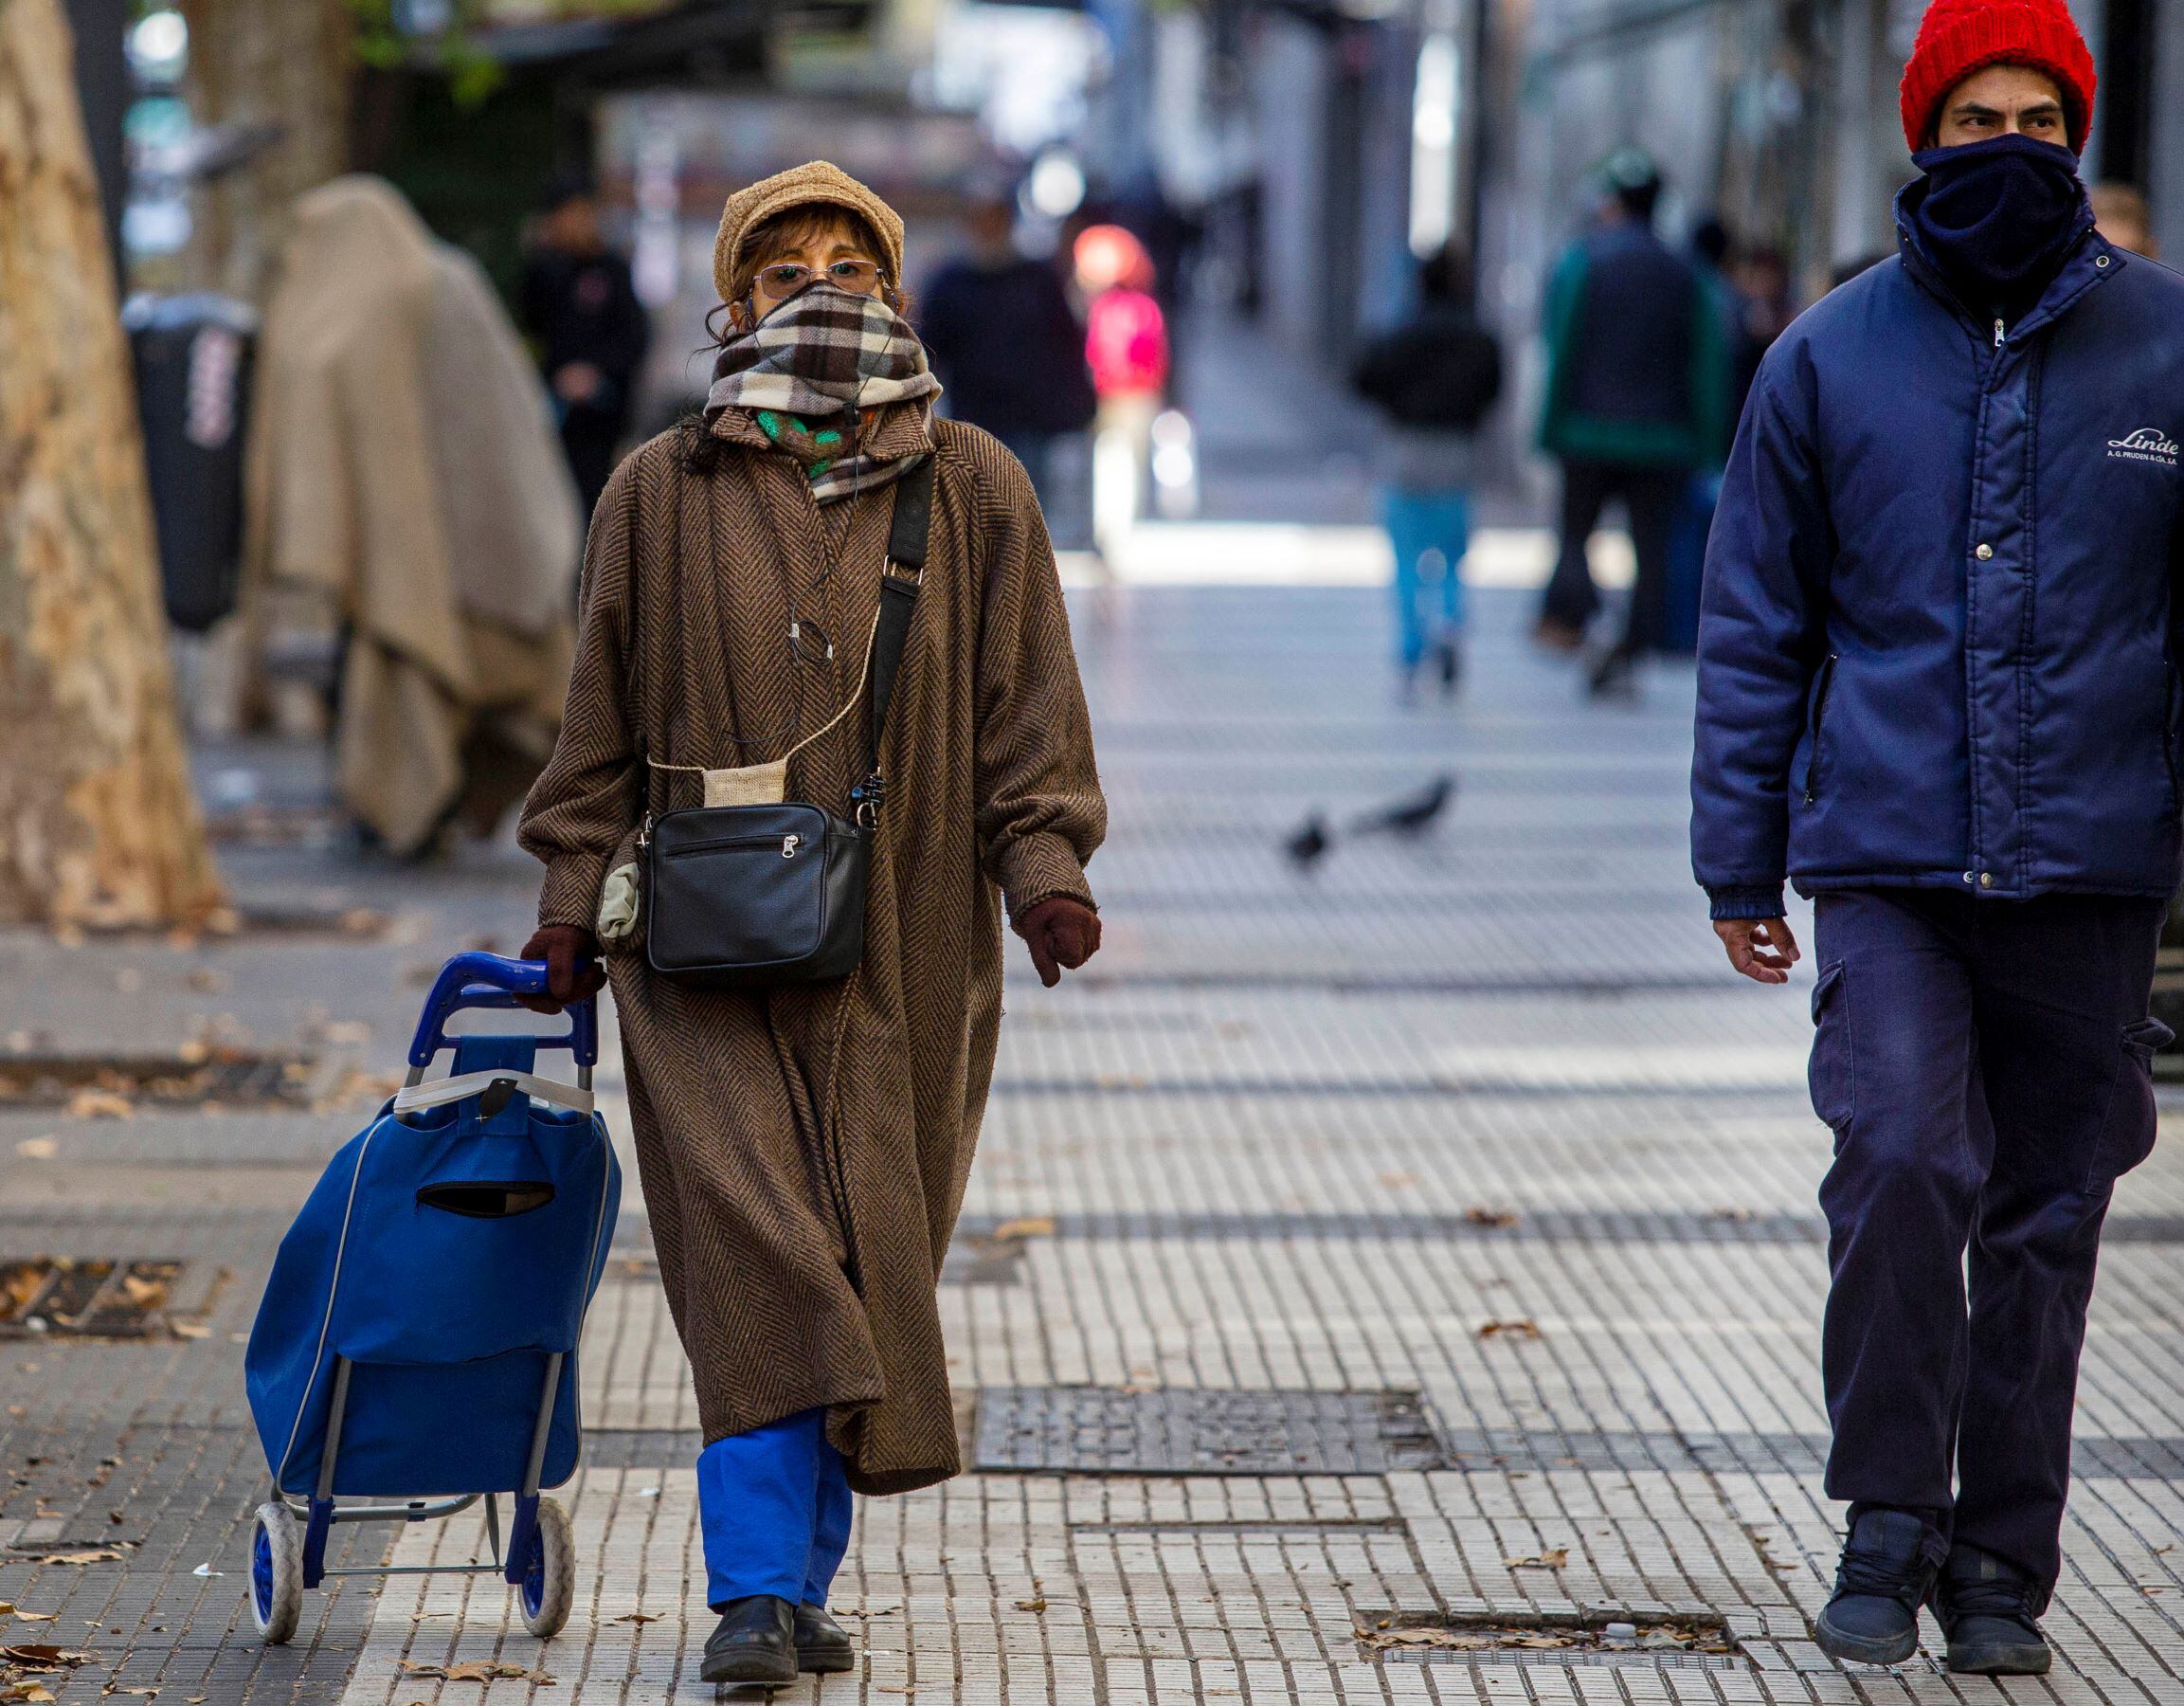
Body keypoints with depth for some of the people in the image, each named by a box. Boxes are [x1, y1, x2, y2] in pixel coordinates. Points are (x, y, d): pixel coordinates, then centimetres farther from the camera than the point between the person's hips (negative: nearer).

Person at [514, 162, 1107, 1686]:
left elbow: (1029, 703, 5)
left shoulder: (974, 489, 7)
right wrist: (574, 904, 6)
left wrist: (1046, 866, -7)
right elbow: (603, 725, 11)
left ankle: (800, 1577, 15)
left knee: (871, 1260, 4)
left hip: (906, 951, 1)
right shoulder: (660, 495, 7)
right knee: (755, 1254, -11)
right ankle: (757, 1592, -10)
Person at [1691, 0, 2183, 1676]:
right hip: (1885, 859, -1)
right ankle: (1890, 1520, -2)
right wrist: (1740, 857, 5)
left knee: (2046, 1216, 6)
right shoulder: (1832, 356, 3)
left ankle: (2002, 1561, 18)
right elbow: (1755, 624, 8)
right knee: (1902, 1161, -17)